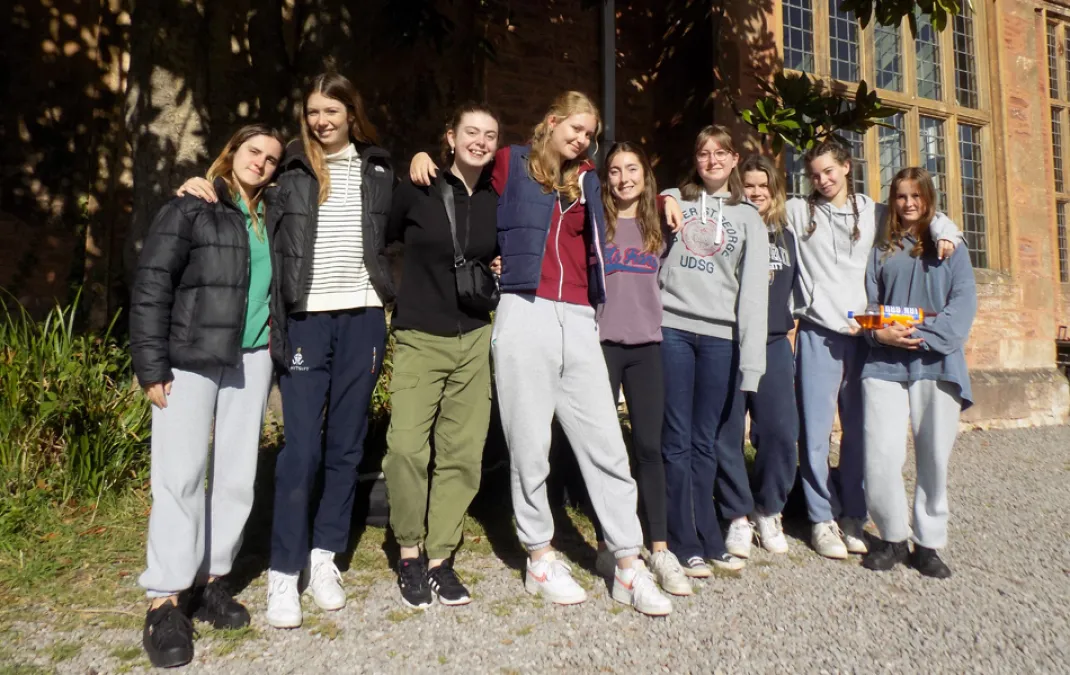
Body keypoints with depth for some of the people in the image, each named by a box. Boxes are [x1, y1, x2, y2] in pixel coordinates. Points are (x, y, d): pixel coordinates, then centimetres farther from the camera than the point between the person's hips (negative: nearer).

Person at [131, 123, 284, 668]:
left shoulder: (270, 218, 13)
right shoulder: (189, 208, 0)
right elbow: (150, 287, -5)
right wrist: (152, 367, -10)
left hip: (250, 358, 5)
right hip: (189, 358, -4)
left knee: (237, 476, 7)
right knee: (179, 476, -3)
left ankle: (211, 579, 21)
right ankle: (166, 600, 7)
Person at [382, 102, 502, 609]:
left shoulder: (497, 203, 9)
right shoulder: (416, 191, -2)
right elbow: (381, 243, 5)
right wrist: (399, 292, 1)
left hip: (475, 339, 3)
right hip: (419, 339, -3)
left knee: (462, 452, 3)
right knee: (406, 449, -14)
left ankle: (439, 558, 18)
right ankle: (409, 554, 9)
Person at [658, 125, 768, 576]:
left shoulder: (748, 217, 13)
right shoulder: (672, 200, 13)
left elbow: (754, 289, 4)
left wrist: (751, 357, -4)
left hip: (720, 336, 1)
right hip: (672, 330, -1)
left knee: (707, 443, 6)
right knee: (678, 441, -1)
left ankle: (705, 540, 18)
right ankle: (687, 543, 9)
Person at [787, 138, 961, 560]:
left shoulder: (875, 214, 14)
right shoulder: (798, 212, 8)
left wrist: (944, 231, 2)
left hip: (863, 335, 2)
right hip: (818, 335, -2)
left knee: (859, 431, 7)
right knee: (814, 433, -3)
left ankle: (853, 516, 20)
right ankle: (823, 519, 10)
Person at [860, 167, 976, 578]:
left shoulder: (949, 247, 11)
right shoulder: (881, 252, 16)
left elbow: (964, 302, -1)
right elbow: (868, 305, 10)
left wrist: (926, 337, -15)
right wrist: (880, 332, -10)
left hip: (936, 363, 0)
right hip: (885, 364, 1)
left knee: (934, 457, 3)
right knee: (881, 457, -9)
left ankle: (928, 543, 18)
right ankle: (893, 537, 11)